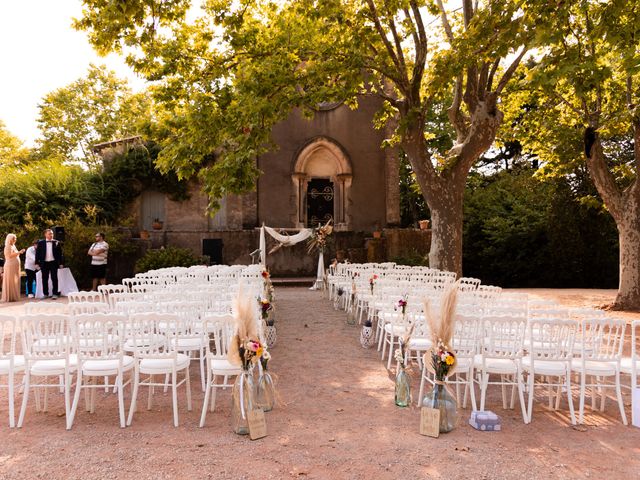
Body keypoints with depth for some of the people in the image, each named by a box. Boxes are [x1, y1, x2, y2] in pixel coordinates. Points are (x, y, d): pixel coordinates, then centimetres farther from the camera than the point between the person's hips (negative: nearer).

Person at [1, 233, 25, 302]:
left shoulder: (13, 246, 18)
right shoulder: (7, 247, -8)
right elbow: (9, 256, -21)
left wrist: (20, 253, 11)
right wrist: (18, 252, -22)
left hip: (15, 266, 9)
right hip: (10, 266, -9)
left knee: (15, 282, 8)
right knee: (10, 282, -6)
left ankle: (14, 296, 12)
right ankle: (10, 297, -3)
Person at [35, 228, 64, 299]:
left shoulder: (57, 243, 3)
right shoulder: (41, 243, 5)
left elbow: (60, 253, 3)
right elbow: (37, 253, 5)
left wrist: (60, 263, 0)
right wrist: (37, 263, 0)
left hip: (53, 263, -1)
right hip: (44, 263, 1)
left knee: (54, 279, 1)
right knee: (44, 279, 7)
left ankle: (55, 293, 6)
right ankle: (45, 294, 16)